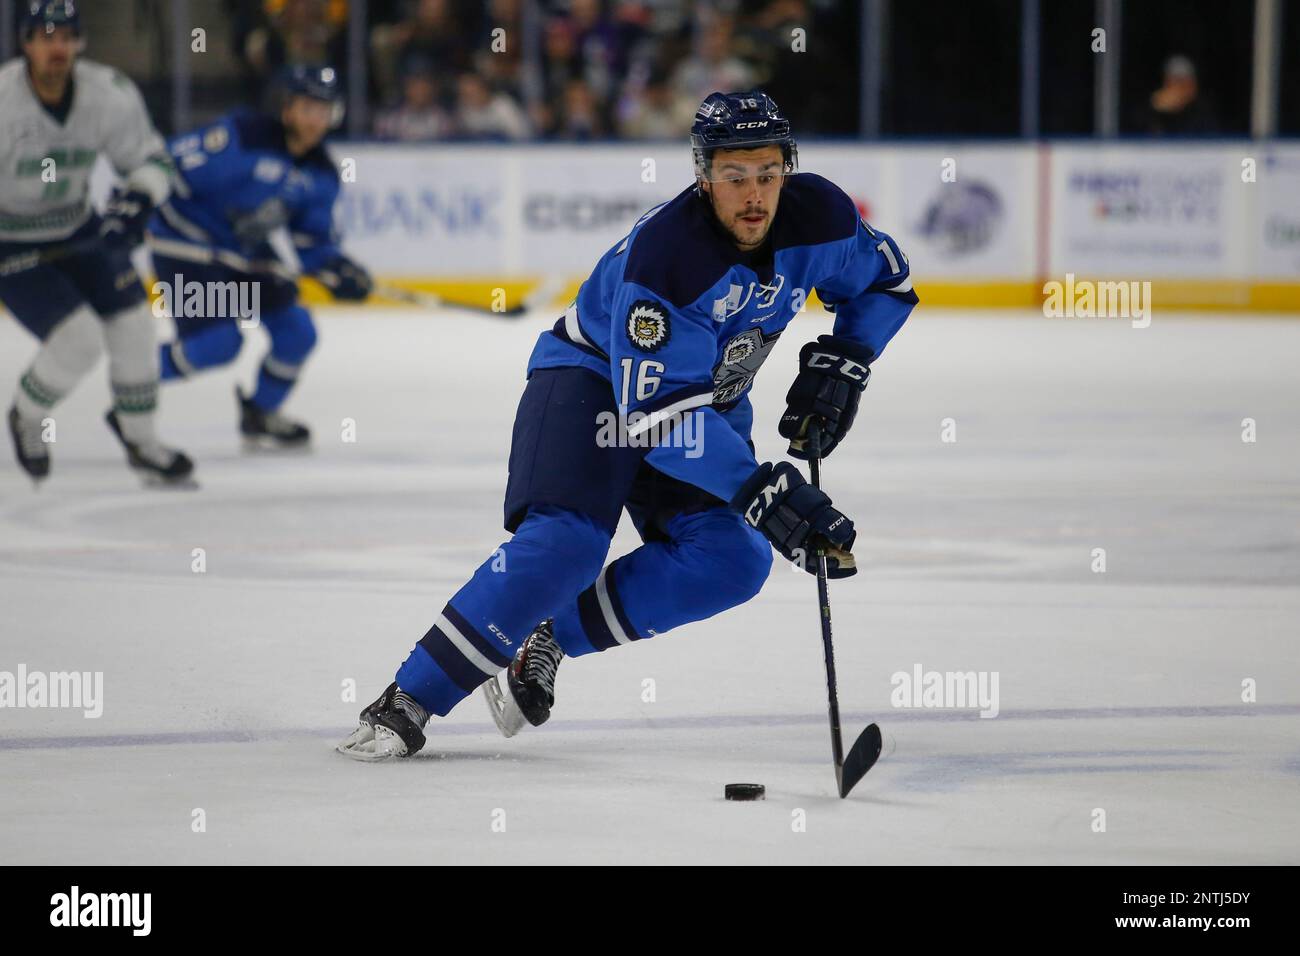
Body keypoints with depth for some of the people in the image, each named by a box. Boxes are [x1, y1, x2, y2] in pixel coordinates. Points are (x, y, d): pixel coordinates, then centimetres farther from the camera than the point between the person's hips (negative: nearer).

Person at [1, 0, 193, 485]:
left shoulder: (110, 93, -14)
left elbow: (151, 159, -1)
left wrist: (135, 202, -20)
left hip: (77, 232, 5)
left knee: (132, 325, -1)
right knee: (79, 338, -17)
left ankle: (141, 442, 19)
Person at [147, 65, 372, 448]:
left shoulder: (321, 175, 1)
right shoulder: (244, 133, -22)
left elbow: (312, 241, 3)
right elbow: (177, 162, -22)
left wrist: (335, 269, -16)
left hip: (248, 253, 8)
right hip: (186, 241, -8)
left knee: (297, 332, 1)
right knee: (219, 340, -20)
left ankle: (260, 415, 25)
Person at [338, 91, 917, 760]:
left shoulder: (818, 216, -18)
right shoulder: (664, 253, -37)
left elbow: (886, 281, 5)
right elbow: (655, 415, -40)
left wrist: (840, 365, -11)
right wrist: (759, 488, -48)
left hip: (709, 396, 6)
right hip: (594, 374, -6)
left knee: (732, 560, -18)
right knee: (566, 542, -27)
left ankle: (549, 640, -6)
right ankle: (408, 701, -21)